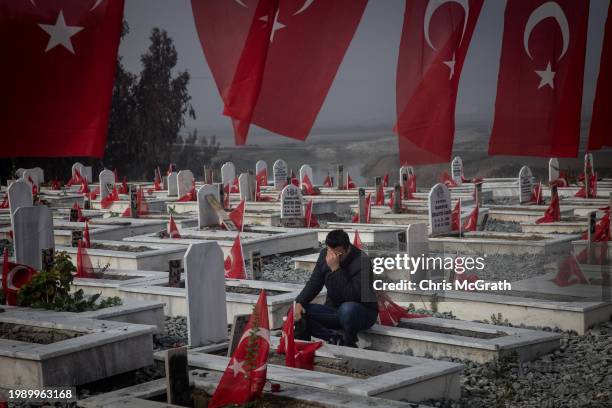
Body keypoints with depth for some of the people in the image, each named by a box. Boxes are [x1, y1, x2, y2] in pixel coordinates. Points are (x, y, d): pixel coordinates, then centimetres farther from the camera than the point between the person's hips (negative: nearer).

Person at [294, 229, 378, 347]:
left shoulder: (361, 261, -22)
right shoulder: (324, 254, -3)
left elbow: (351, 296, -30)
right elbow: (314, 283, 2)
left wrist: (336, 269, -33)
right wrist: (299, 303, -15)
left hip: (363, 311, -6)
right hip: (335, 311, 6)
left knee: (347, 309, -40)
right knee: (298, 313, -14)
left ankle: (349, 345, -15)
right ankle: (336, 337, -17)